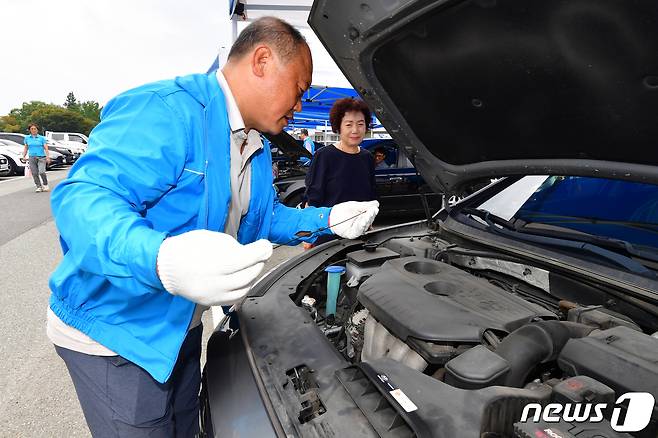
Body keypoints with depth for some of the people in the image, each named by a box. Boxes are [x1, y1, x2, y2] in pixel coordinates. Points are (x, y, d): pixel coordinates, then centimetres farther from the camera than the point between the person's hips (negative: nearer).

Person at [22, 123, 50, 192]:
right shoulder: (27, 138, 10)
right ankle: (39, 187, 8)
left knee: (41, 172, -17)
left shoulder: (42, 138, 2)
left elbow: (46, 148, -2)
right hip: (32, 158, 3)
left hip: (41, 157, -3)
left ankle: (45, 185, 3)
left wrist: (47, 157, -12)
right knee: (34, 173, -1)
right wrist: (24, 156, 8)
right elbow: (25, 148, 16)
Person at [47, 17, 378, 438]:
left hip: (182, 328, 9)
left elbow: (266, 218, 16)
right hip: (115, 330, -8)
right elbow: (83, 198, -34)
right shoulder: (167, 110, -25)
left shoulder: (257, 149, 7)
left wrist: (328, 220, 2)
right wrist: (162, 261, -52)